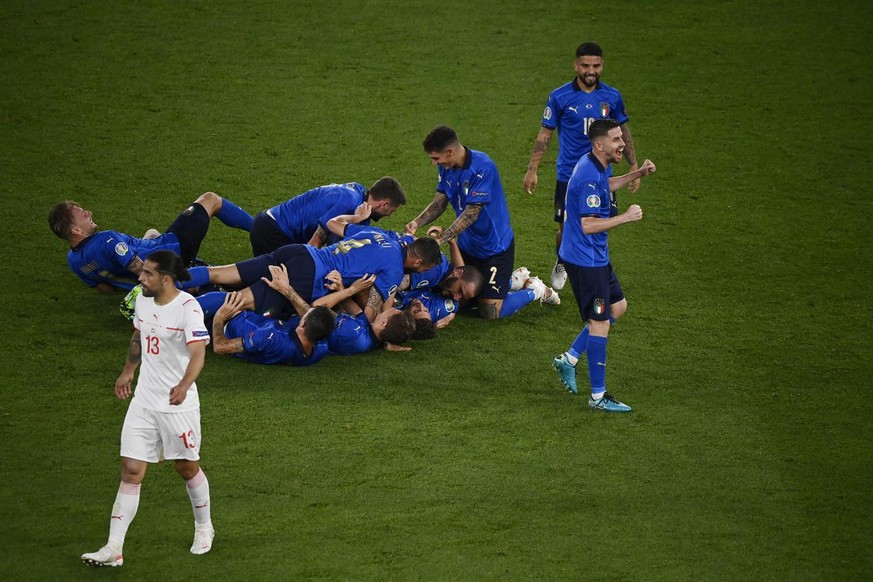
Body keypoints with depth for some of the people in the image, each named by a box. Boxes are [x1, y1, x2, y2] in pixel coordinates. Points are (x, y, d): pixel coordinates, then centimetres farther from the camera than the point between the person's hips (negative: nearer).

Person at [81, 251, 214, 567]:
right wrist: (127, 371, 30)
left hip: (178, 403, -6)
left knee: (188, 468, 11)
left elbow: (198, 352, -30)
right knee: (131, 471, -1)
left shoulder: (188, 308, -19)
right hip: (144, 399, 6)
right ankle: (114, 548, -2)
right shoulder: (143, 300, 3)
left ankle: (204, 529, 37)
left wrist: (184, 385, -47)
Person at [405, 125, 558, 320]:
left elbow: (471, 214, -30)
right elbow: (440, 202, -1)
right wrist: (417, 223, -19)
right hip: (468, 245, 8)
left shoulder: (482, 168, -29)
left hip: (494, 245, -8)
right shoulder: (446, 167, -5)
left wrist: (440, 239, -34)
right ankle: (513, 280, 31)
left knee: (490, 313, -9)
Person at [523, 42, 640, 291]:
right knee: (566, 229, 3)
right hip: (568, 176, -2)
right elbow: (545, 134, 1)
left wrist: (634, 167, 12)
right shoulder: (560, 97, -6)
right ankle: (561, 264, 32)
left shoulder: (612, 97, 1)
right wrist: (532, 170, -2)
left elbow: (623, 132, 13)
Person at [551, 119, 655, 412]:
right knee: (600, 323, -4)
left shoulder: (597, 167, 5)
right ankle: (598, 396, 4)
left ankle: (569, 359, 25)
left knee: (618, 306, 21)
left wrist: (637, 174, 20)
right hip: (585, 260, -10)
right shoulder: (589, 178, -26)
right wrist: (626, 217, -22)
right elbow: (589, 225, -29)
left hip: (596, 256, 10)